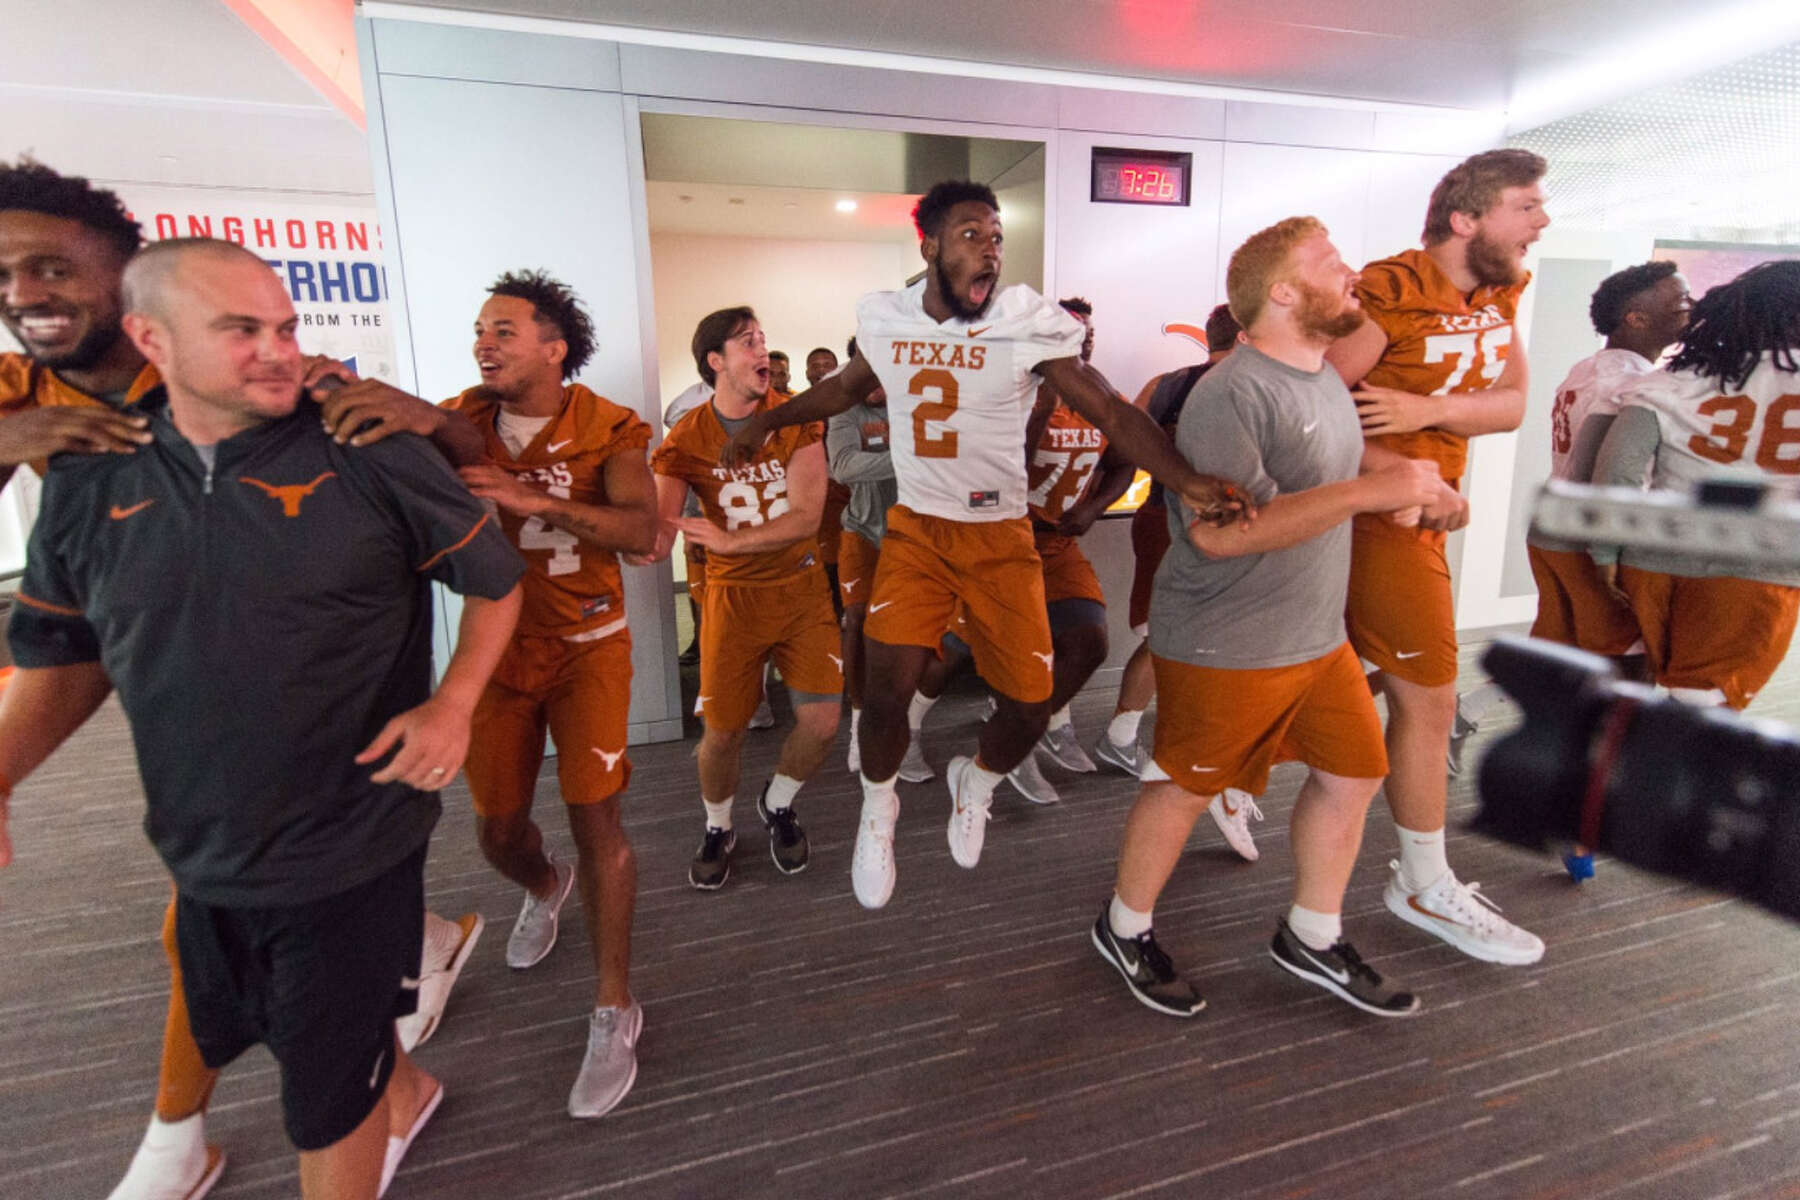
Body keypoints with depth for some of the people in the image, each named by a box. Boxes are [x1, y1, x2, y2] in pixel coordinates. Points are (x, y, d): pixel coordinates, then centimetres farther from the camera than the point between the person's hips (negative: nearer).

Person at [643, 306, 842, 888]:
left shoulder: (796, 418, -5)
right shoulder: (686, 440, -5)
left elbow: (806, 517, -14)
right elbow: (654, 542, -12)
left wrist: (728, 540, -24)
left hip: (801, 585, 1)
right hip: (733, 594, 0)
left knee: (821, 722, -6)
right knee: (723, 730, 0)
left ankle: (778, 804, 27)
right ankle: (717, 828, 31)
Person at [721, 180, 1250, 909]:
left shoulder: (1031, 326, -10)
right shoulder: (885, 321, 0)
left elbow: (1110, 410, -17)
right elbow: (845, 388, 20)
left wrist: (1185, 480, -32)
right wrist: (765, 421, 17)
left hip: (1001, 535, -1)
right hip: (915, 529, 1)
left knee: (1030, 706, -2)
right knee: (887, 689, -11)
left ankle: (974, 783, 34)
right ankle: (878, 812, 22)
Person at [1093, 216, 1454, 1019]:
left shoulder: (1321, 374, 11)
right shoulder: (1234, 394, -22)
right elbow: (1218, 530, -32)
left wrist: (1412, 476, 8)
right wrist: (1367, 491, -29)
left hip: (1319, 637, 10)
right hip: (1224, 647, -9)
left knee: (1353, 772, 15)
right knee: (1186, 789, 6)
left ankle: (1312, 938, 35)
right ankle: (1125, 929, 30)